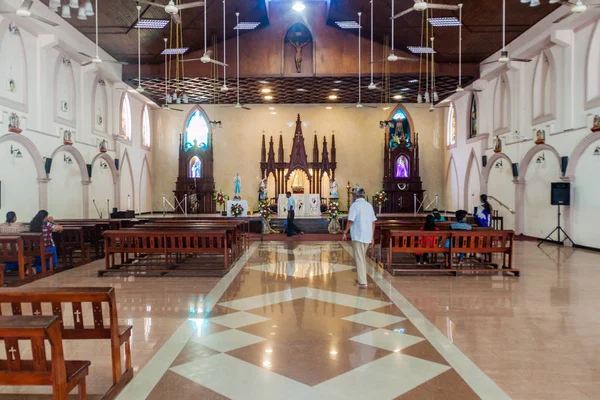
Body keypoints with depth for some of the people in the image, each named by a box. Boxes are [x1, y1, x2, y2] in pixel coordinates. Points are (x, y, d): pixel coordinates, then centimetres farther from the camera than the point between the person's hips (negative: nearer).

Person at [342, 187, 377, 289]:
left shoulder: (355, 205, -10)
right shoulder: (369, 206, 10)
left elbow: (350, 221, -14)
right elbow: (373, 223, 10)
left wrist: (345, 233, -3)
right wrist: (372, 237, 16)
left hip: (358, 236, -6)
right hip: (367, 236, 6)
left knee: (359, 259, -2)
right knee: (363, 258, 19)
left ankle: (362, 282, -4)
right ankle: (361, 278, 27)